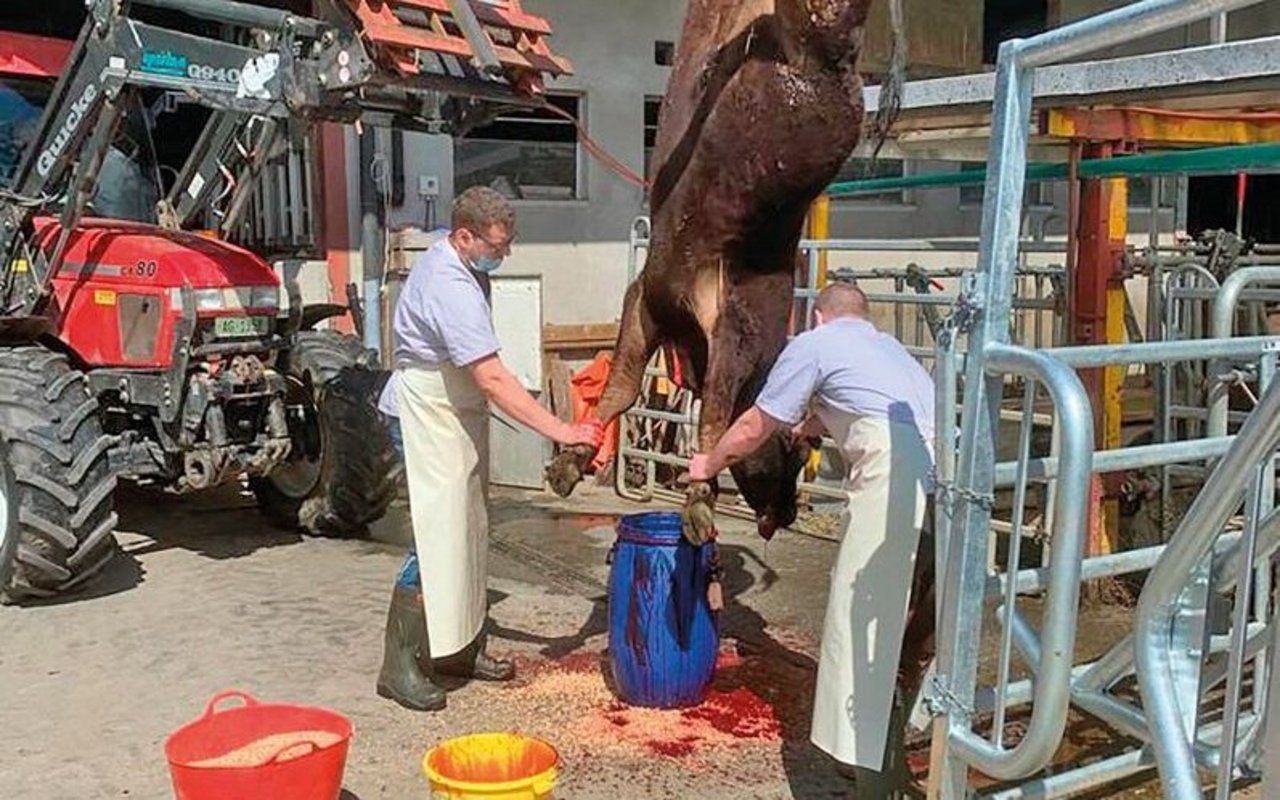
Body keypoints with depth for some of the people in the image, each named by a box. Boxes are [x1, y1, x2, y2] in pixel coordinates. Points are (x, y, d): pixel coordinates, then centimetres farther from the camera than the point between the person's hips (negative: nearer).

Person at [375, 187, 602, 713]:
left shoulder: (447, 259, 5)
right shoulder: (451, 289, -26)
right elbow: (494, 379, -31)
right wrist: (560, 431, -31)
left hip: (455, 412, 10)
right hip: (428, 418, -10)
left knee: (466, 533, 13)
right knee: (436, 540, -10)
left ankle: (457, 648, 22)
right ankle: (400, 666, -1)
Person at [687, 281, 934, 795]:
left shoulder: (813, 344, 13)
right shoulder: (886, 344, 33)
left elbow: (753, 429, 18)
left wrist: (710, 464, 34)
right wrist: (814, 425, 66)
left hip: (897, 468, -8)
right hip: (946, 459, 8)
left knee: (861, 615, -1)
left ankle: (866, 765, 0)